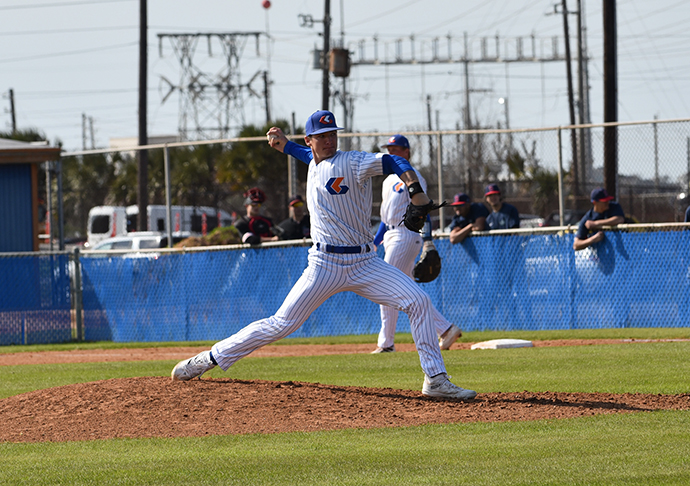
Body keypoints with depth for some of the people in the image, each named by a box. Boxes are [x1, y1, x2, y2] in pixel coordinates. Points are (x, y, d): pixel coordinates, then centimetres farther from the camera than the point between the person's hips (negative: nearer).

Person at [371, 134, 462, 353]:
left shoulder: (412, 177, -8)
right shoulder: (389, 180, 20)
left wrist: (428, 240, -26)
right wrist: (375, 242, 22)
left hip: (407, 235, -10)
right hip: (391, 236, 10)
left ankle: (386, 342, -6)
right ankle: (446, 329, 10)